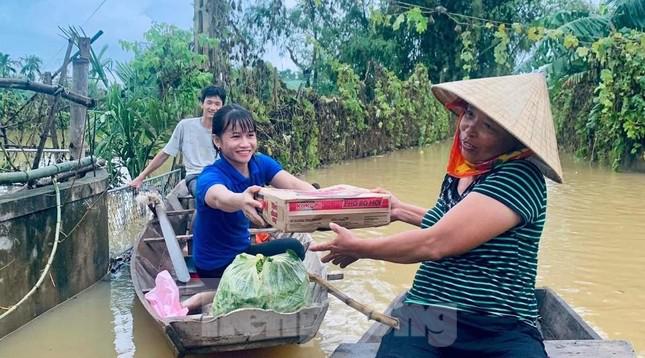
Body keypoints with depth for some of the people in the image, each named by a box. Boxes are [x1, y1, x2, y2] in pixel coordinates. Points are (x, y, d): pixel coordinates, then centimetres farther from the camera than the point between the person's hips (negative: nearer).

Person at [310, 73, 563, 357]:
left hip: (499, 331, -4)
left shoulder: (520, 177, -12)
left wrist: (358, 248, -5)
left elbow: (434, 244, -18)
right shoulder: (457, 174, 12)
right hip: (422, 321, 5)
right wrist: (401, 210, 33)